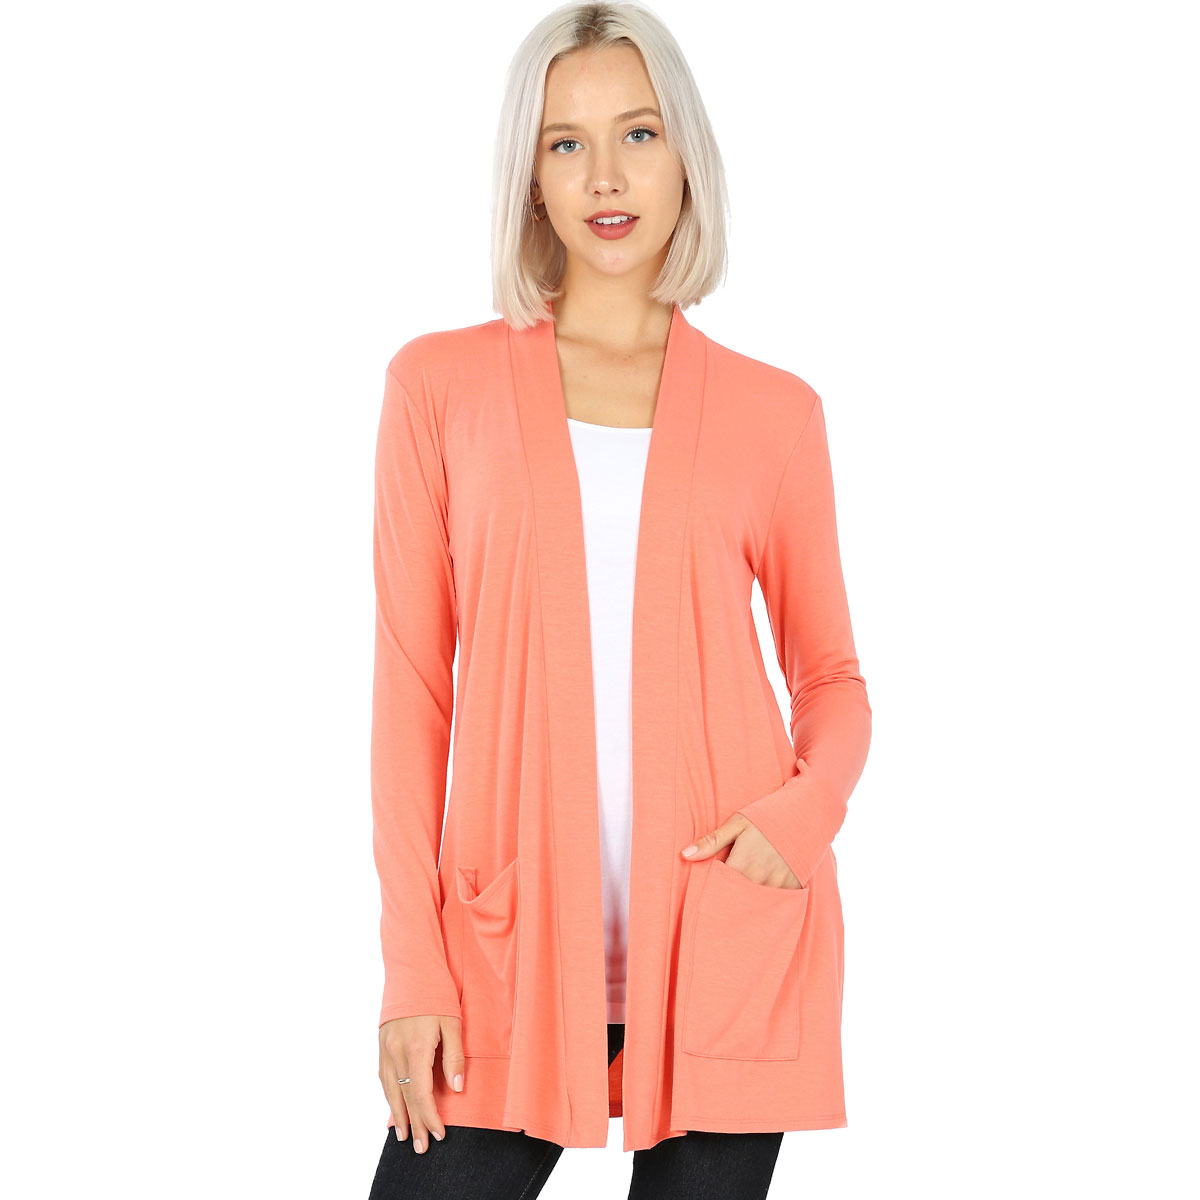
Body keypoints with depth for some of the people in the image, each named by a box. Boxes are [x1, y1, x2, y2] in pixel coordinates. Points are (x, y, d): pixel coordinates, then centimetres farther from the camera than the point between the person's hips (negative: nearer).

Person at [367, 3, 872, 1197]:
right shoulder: (441, 383, 4)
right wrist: (413, 963, -3)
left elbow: (831, 676, 12)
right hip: (514, 946, 0)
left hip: (724, 943, 0)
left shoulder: (772, 411, 5)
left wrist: (805, 807, -10)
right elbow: (412, 682, 3)